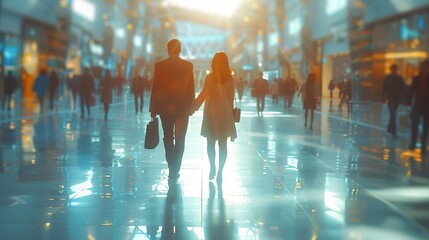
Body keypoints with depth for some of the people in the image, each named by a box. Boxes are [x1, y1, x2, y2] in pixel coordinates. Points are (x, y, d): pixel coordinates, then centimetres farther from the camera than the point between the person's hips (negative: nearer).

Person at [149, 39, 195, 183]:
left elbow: (155, 88, -3)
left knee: (168, 139, 13)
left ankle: (172, 170, 15)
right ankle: (175, 171, -3)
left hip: (165, 107, 1)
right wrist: (191, 106, 9)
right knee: (179, 140, 4)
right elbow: (191, 89, -2)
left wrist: (153, 109, 2)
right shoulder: (188, 66, -5)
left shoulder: (159, 66, -5)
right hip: (182, 107, -1)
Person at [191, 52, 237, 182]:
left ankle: (212, 167, 0)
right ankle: (220, 171, 1)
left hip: (211, 112, -2)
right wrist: (230, 112, 13)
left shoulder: (210, 77, -7)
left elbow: (203, 94, -10)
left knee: (211, 142, 9)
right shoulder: (230, 78, 0)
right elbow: (231, 97, 3)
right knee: (222, 143, 4)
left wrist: (193, 108, -4)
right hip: (225, 112, 2)